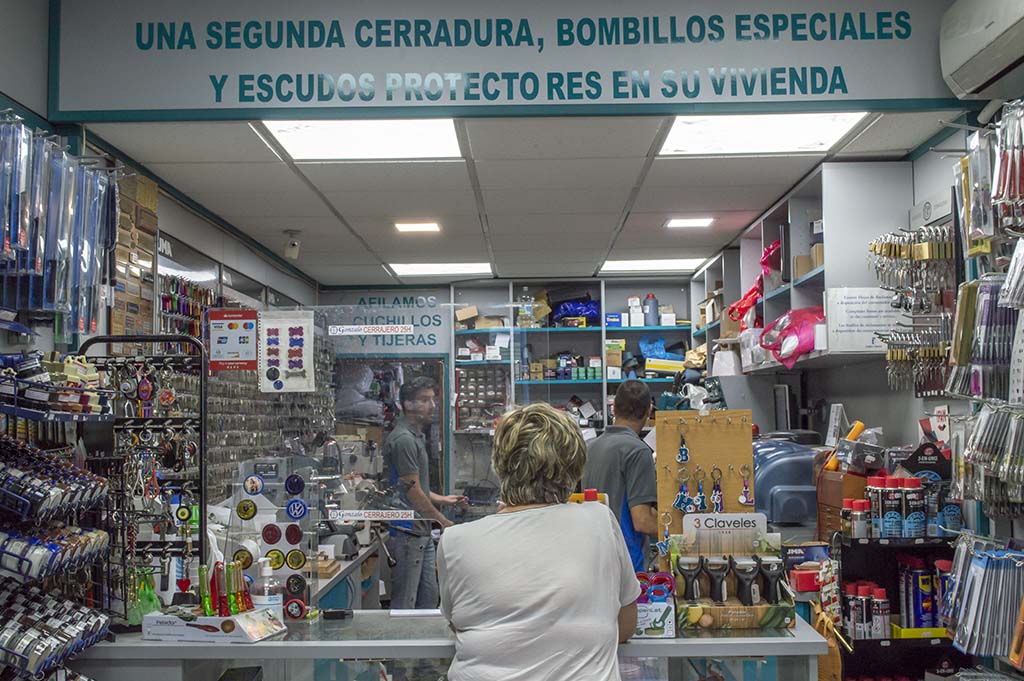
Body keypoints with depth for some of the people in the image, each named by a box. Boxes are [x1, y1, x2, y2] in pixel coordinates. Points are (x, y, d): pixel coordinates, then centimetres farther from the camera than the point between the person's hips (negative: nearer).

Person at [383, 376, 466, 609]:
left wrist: (442, 500, 17)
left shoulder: (417, 436, 16)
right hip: (408, 534, -10)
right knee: (404, 602, -2)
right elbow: (413, 493, -18)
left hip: (423, 532, 10)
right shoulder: (403, 439, -18)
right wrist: (443, 522, -8)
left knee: (429, 596, 16)